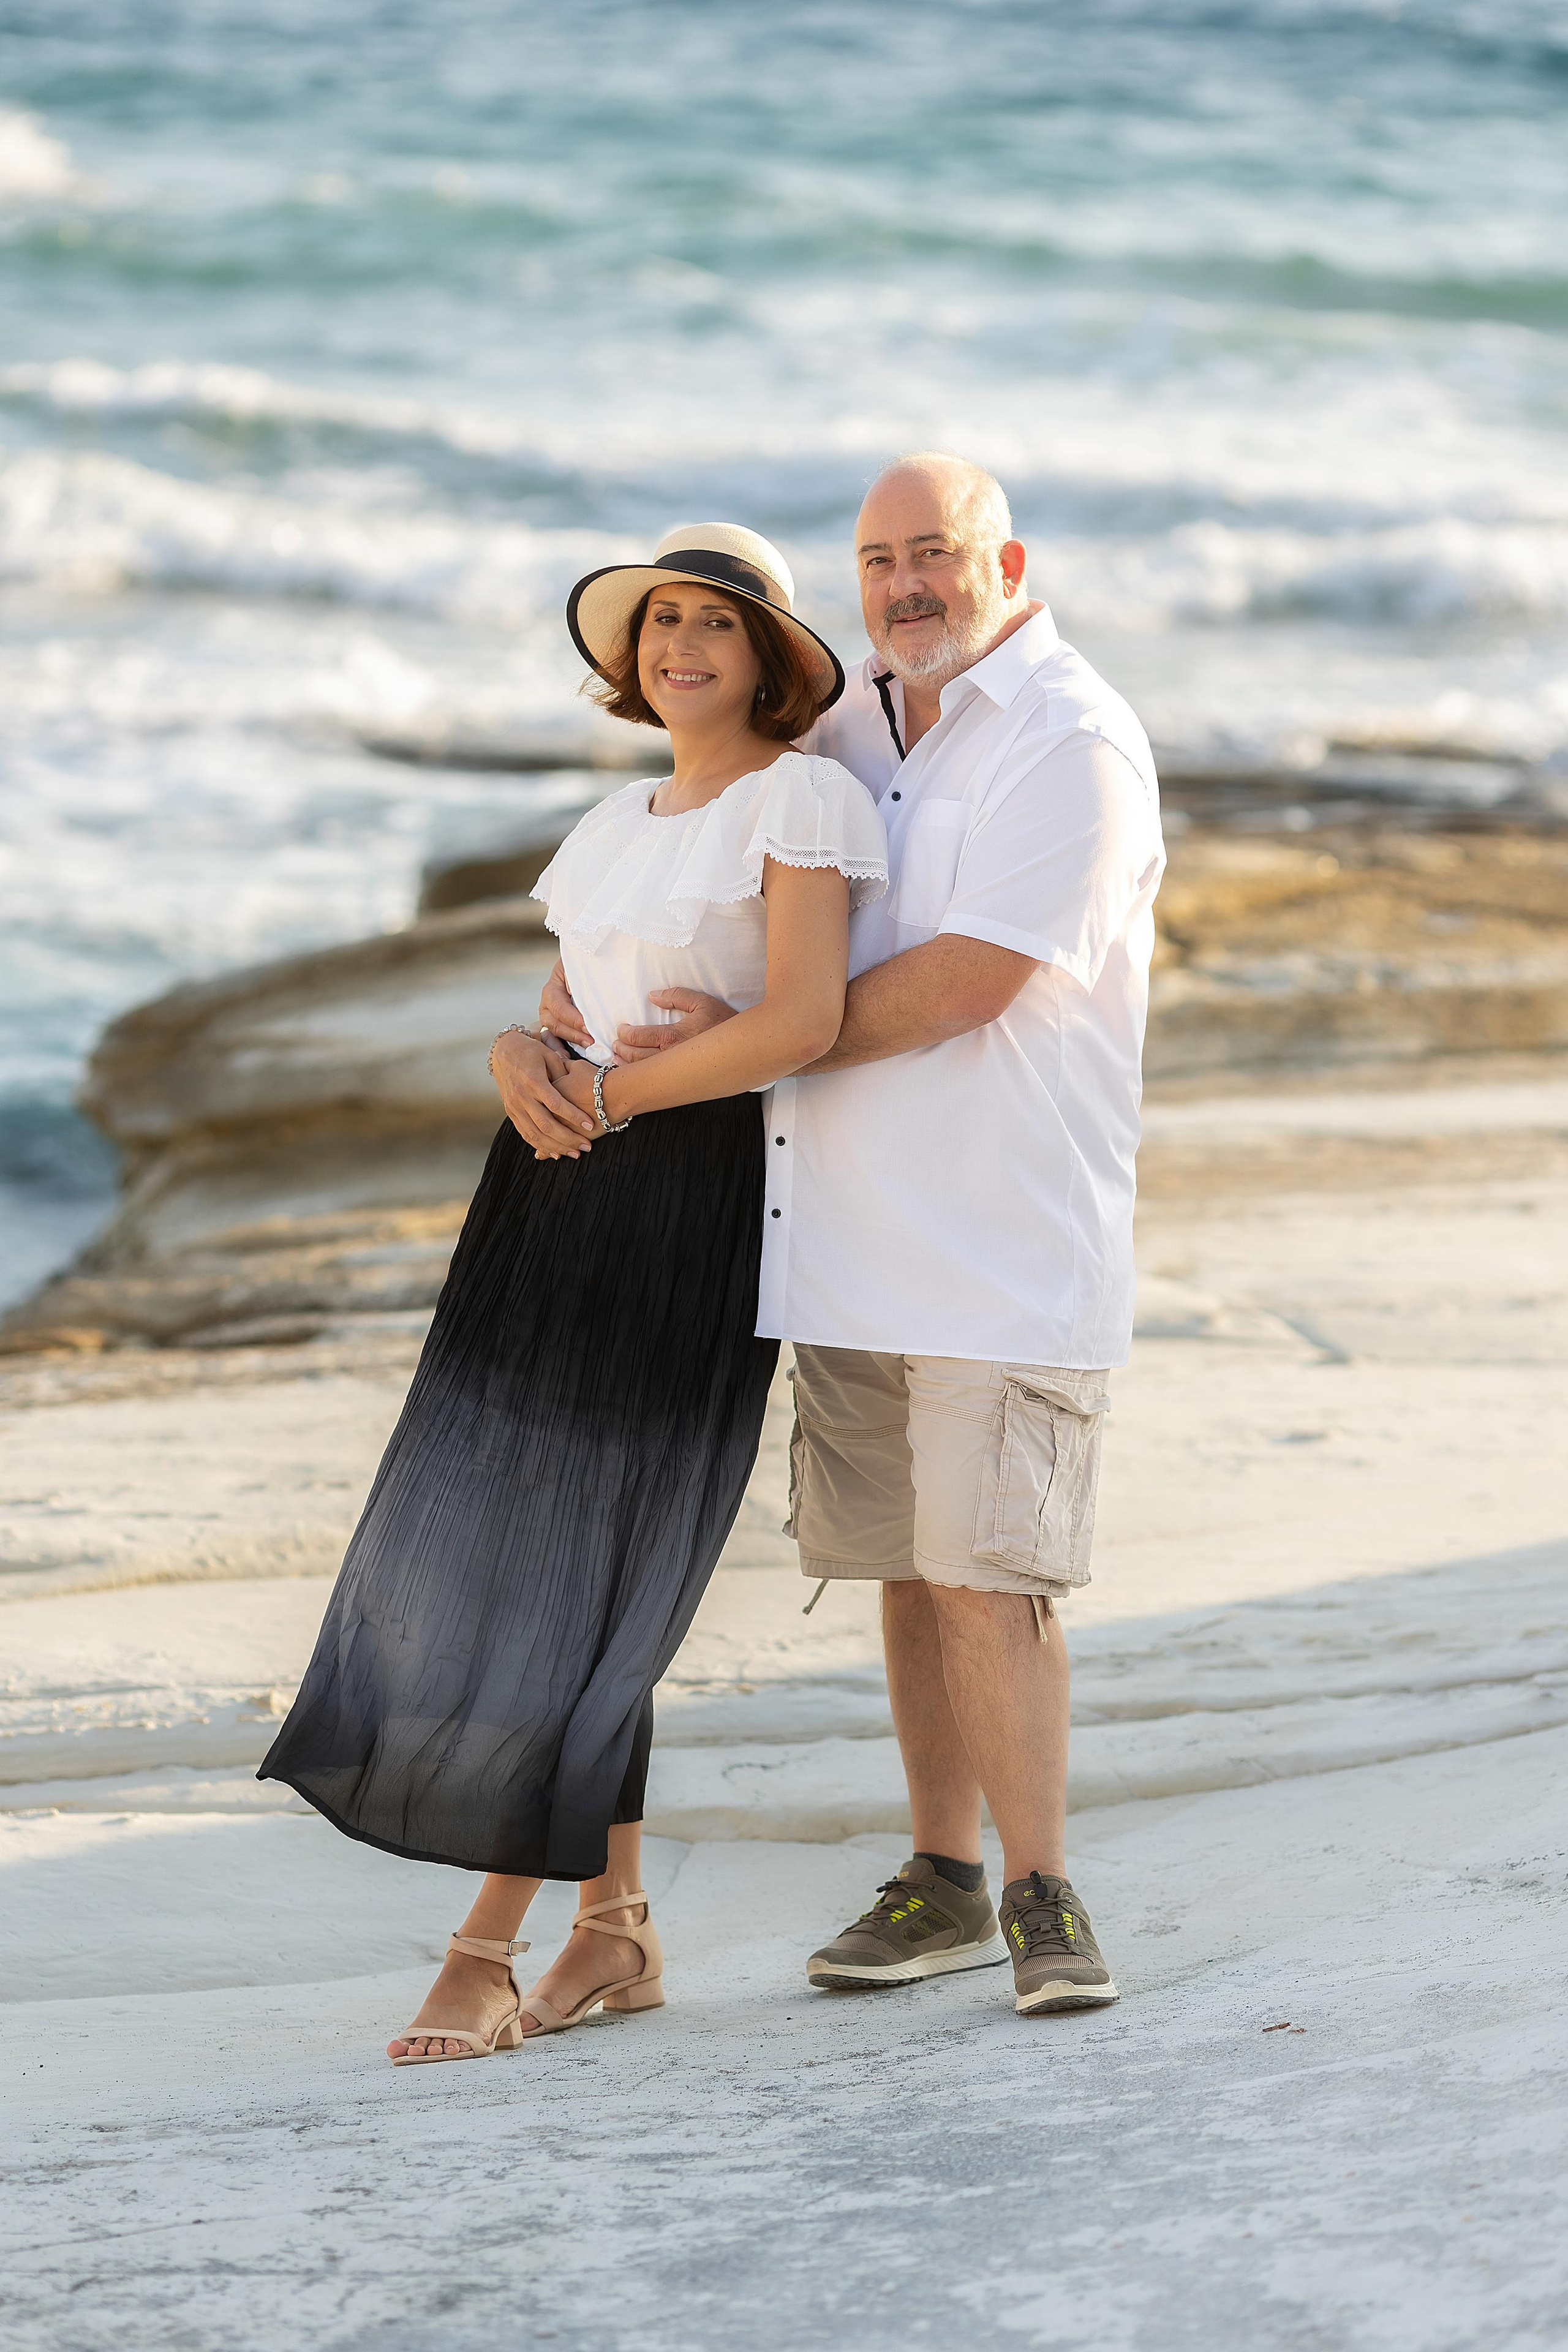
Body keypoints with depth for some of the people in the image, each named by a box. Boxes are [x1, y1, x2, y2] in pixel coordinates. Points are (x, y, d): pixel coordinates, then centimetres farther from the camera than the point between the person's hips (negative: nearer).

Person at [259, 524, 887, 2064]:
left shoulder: (802, 796, -4)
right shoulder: (613, 829, 18)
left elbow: (804, 1023, -15)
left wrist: (605, 1097, -10)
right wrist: (520, 1058, -5)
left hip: (692, 1198, -7)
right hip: (555, 1192, 7)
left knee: (579, 1569, -8)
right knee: (499, 1544, 3)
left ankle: (484, 1955, -5)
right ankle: (613, 1928, 13)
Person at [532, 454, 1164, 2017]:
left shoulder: (1073, 745, -10)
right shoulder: (846, 725, 13)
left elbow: (965, 982, -18)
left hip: (1007, 1237, -7)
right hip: (850, 1235, 7)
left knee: (990, 1571, -10)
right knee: (905, 1565, 10)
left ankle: (1042, 1896, -1)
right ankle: (941, 1886, 19)